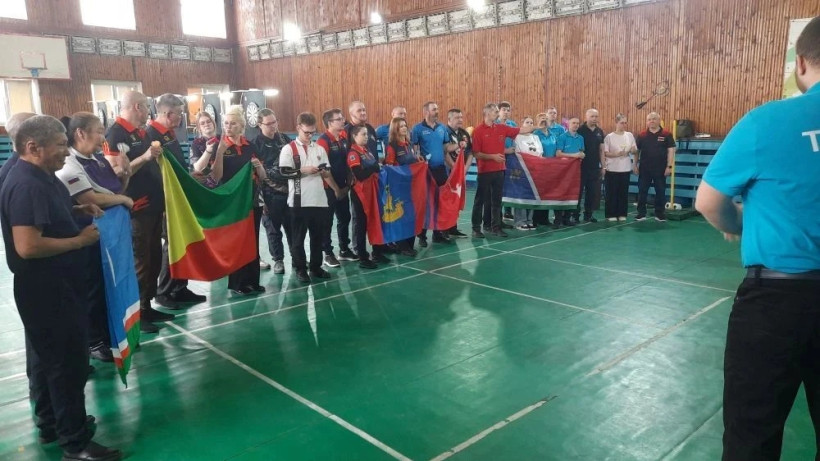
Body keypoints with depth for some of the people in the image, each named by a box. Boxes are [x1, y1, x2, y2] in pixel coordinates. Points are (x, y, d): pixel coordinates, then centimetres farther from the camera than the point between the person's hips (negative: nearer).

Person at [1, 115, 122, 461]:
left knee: (47, 357, 21)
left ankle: (50, 423, 38)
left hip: (52, 284, 11)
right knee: (68, 362, 0)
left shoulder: (40, 177, 8)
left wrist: (79, 210, 9)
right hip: (46, 289, -11)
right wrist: (81, 239, -22)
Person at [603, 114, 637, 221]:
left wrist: (633, 150, -12)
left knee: (624, 192, 7)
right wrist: (617, 154, -21)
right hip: (612, 169, -3)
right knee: (612, 192, 1)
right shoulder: (609, 137, -5)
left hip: (625, 169, 3)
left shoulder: (629, 135, 6)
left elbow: (634, 151, 10)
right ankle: (611, 214, 9)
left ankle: (622, 214, 16)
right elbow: (605, 153, -8)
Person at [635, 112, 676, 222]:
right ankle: (641, 213, 13)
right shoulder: (642, 135, 3)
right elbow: (637, 151, 8)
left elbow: (671, 150, -4)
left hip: (660, 169, -1)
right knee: (642, 191, 4)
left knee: (660, 192, 6)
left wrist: (669, 166, -9)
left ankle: (660, 214, 16)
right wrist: (635, 165, 4)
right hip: (644, 169, 1)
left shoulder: (666, 135, -3)